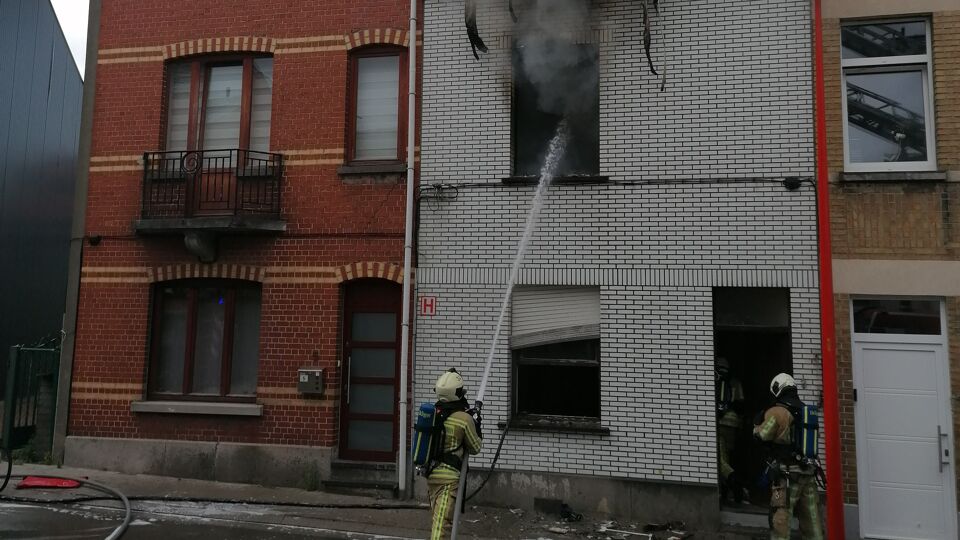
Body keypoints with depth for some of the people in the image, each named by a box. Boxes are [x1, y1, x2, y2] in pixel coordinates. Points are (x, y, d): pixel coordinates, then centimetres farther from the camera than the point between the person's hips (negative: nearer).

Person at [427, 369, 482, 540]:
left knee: (438, 516, 23)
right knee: (443, 521, -9)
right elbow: (475, 449, -2)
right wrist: (476, 428, 13)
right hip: (449, 477, -7)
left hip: (430, 473, 7)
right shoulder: (465, 419, -15)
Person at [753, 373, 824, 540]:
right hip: (808, 473, 7)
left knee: (780, 519, -3)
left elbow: (761, 435, -7)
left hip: (787, 474, -6)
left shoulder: (776, 412, -12)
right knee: (811, 519, 14)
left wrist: (757, 423, 13)